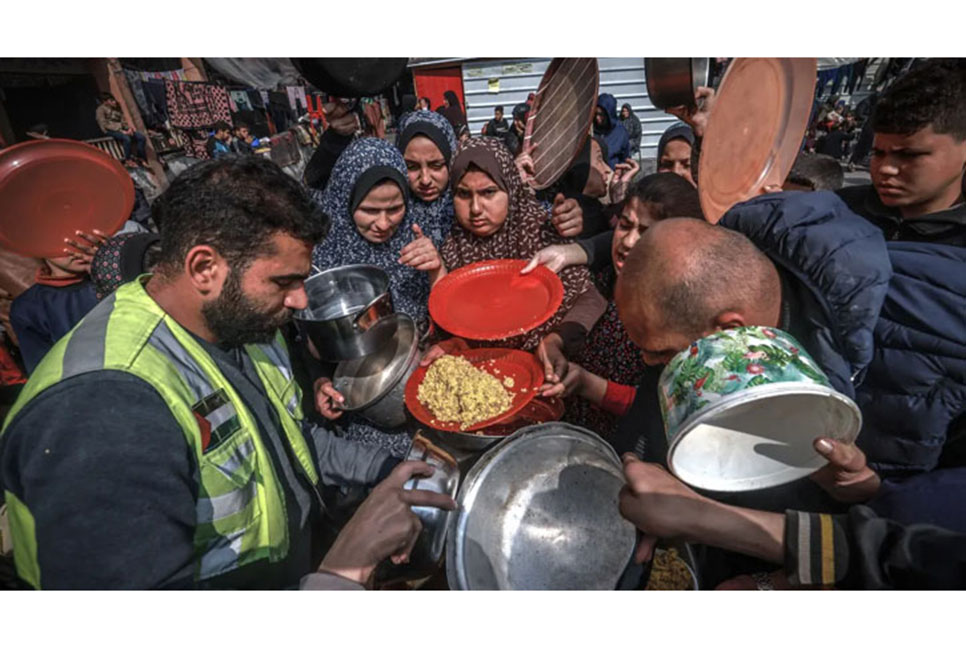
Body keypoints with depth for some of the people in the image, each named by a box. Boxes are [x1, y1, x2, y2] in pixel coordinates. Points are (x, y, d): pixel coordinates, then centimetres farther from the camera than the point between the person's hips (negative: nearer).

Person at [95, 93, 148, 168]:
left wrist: (129, 128, -6)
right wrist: (121, 131, -21)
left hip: (121, 129, 7)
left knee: (141, 137, -13)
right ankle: (128, 161, -22)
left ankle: (141, 159, -8)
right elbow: (105, 125, -11)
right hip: (110, 131, -6)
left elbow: (123, 121, 18)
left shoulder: (116, 108, 19)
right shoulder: (101, 110, -1)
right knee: (126, 138, -36)